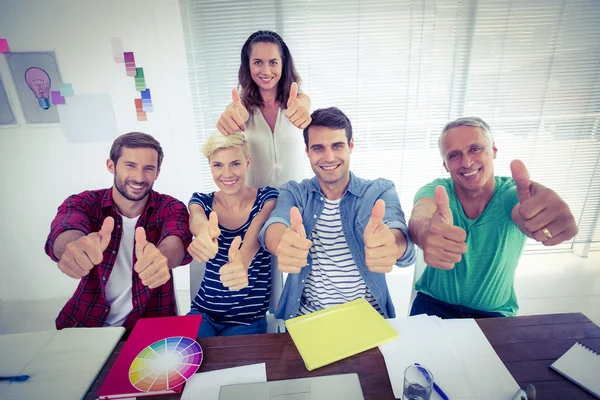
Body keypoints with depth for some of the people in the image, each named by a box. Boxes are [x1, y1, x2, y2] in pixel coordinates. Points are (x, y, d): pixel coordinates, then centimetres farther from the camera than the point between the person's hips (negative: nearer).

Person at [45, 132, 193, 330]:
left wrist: (160, 257, -50)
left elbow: (177, 240, -27)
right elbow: (63, 232, -25)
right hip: (86, 320, 3)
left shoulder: (170, 208, -8)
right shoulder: (84, 203, -5)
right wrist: (74, 245, -47)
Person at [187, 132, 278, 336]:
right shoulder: (201, 200, -3)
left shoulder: (267, 197, -9)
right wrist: (203, 234, -54)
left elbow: (258, 226, -32)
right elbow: (196, 220, -28)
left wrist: (242, 261, -56)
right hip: (203, 312, 2)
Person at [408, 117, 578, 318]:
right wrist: (425, 232, -59)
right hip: (434, 304, -2)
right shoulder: (435, 190, -13)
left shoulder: (513, 193, -13)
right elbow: (420, 217, -35)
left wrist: (548, 207, -60)